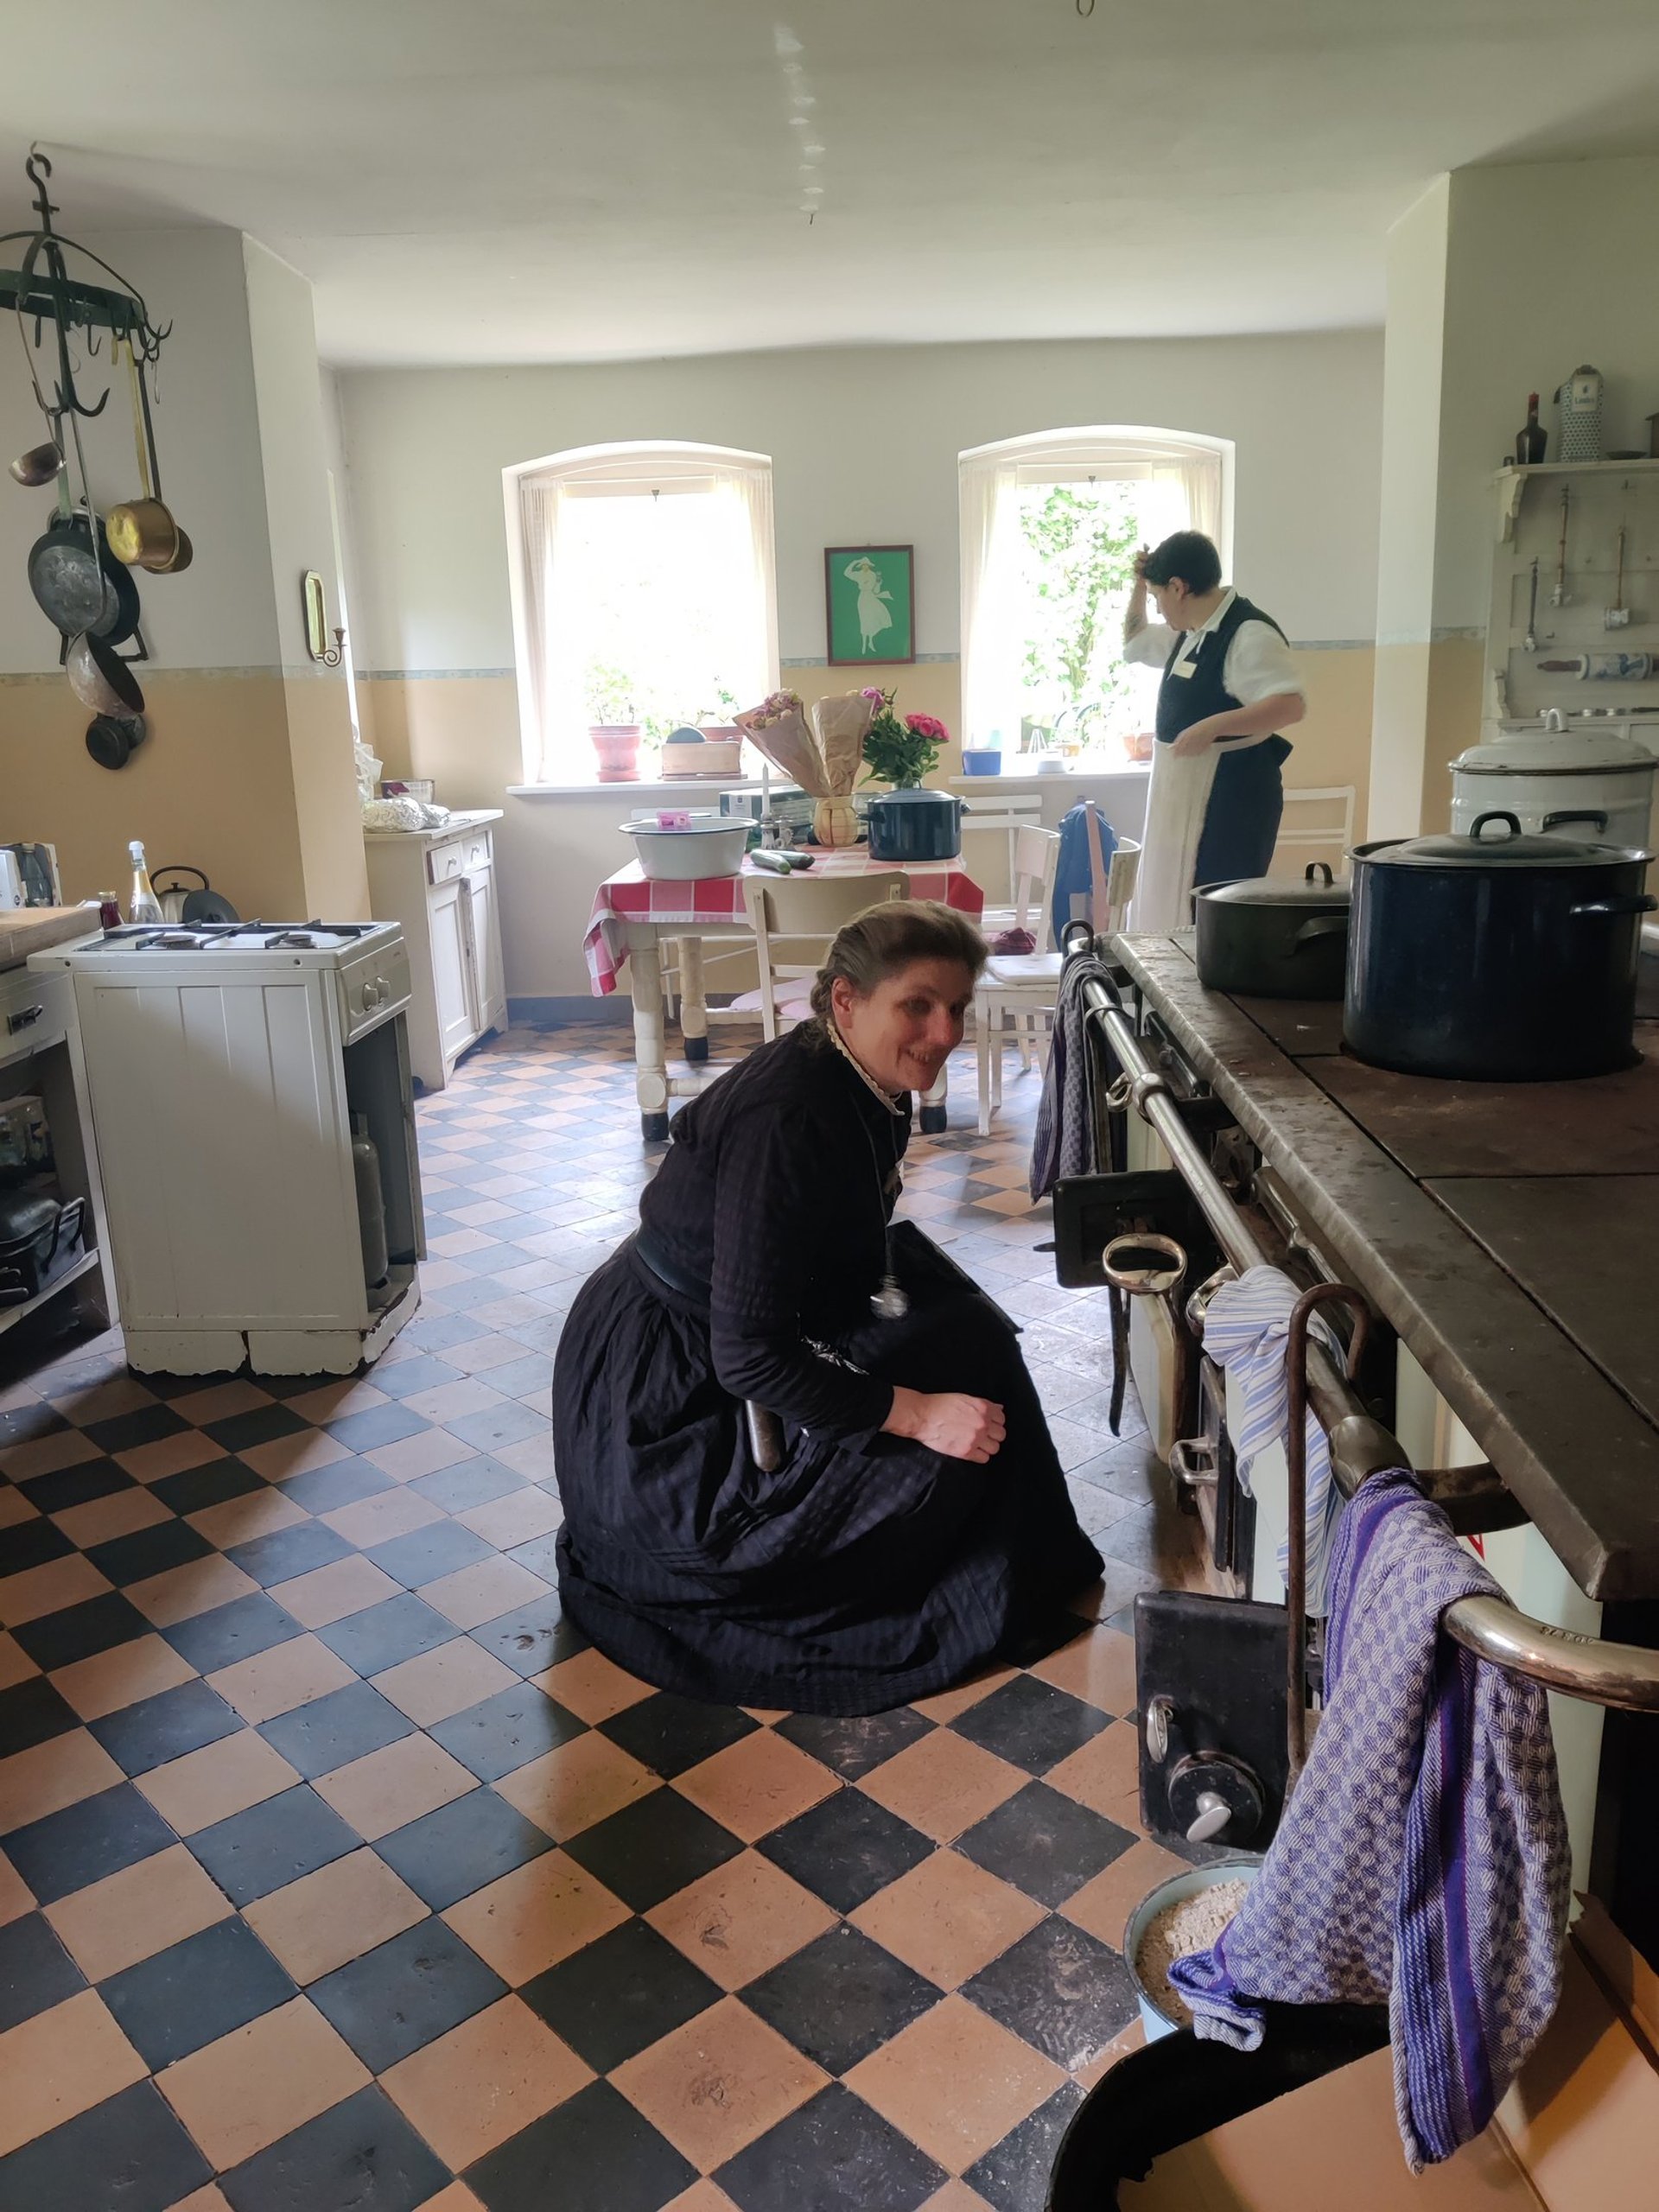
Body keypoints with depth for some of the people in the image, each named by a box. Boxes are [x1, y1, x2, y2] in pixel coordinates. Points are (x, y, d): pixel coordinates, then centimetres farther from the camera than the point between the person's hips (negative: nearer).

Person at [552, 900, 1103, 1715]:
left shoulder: (865, 1086, -4)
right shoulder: (788, 1120, -33)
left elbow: (859, 1258, 11)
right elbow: (749, 1356, -31)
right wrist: (916, 1413, -29)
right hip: (659, 1396, -10)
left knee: (966, 1336, 7)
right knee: (926, 1463, -15)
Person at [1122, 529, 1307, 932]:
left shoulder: (1249, 634, -17)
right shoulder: (1191, 633, 13)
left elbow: (1291, 705, -28)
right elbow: (1134, 644, 31)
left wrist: (1212, 726, -33)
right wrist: (1139, 585, 16)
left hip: (1230, 794, -10)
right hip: (1184, 789, 10)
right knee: (1171, 904, 14)